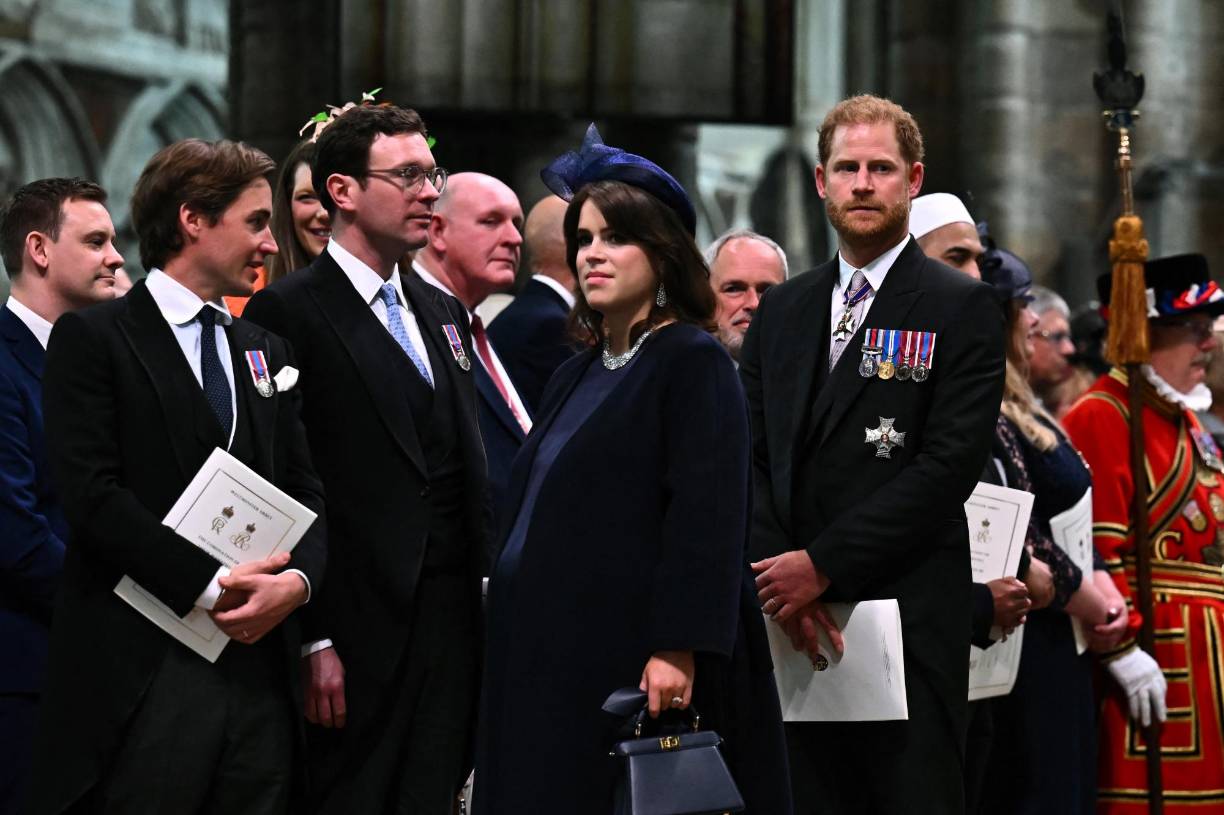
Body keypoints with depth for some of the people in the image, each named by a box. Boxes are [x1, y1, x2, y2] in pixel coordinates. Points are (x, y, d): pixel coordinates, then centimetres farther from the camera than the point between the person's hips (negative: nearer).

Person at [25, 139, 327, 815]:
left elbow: (305, 493, 15)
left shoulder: (266, 351, 20)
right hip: (145, 676, -6)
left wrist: (296, 579, -6)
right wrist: (211, 585, -15)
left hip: (258, 664, 6)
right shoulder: (91, 339, 0)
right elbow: (93, 497, -11)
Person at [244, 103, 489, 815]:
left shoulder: (443, 314, 18)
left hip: (451, 624, 7)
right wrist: (312, 641, -15)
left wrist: (486, 584, 9)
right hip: (356, 635, -7)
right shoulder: (288, 312, -6)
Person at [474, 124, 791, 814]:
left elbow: (706, 517, -16)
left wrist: (678, 650, -24)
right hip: (554, 655, 8)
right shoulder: (578, 376, 17)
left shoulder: (694, 363, -7)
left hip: (637, 661, -8)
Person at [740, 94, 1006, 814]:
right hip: (792, 622, 4)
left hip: (910, 619, -4)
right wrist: (778, 575, -6)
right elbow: (752, 456, 11)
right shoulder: (782, 311, 16)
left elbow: (950, 466, -10)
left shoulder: (963, 310, 0)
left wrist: (822, 564, -13)